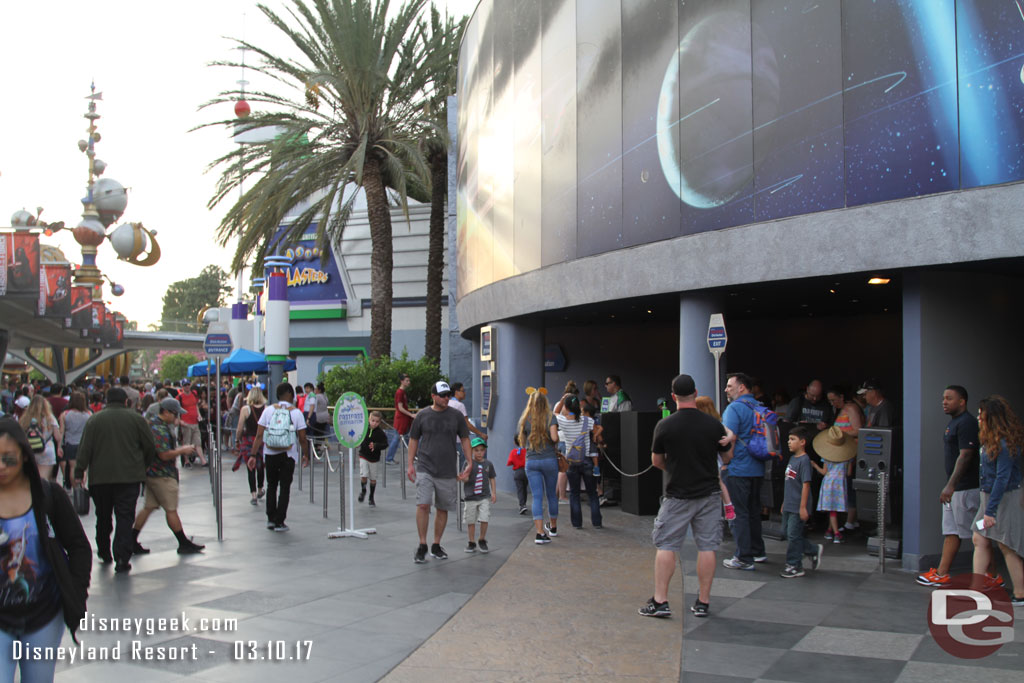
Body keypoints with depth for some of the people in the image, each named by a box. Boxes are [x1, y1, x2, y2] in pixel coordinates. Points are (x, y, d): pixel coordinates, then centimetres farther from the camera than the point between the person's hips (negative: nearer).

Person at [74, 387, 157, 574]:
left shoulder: (94, 420, 1)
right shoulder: (136, 418, 0)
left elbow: (85, 449, -3)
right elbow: (150, 447, 2)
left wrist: (79, 473, 2)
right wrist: (144, 466, 17)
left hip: (100, 477, 2)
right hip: (129, 477, -1)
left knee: (103, 517, 18)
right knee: (125, 517, -2)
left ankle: (104, 553, 30)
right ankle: (122, 560, -11)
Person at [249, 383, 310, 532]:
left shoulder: (268, 410, 0)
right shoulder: (296, 412, -5)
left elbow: (259, 435, -3)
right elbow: (302, 438, -5)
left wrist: (253, 454, 1)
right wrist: (306, 455, 8)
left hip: (270, 454, 2)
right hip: (288, 455, -2)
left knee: (271, 486, 17)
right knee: (285, 487, 5)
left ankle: (270, 519, 18)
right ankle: (279, 522, 5)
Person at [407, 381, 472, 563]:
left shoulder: (456, 416, 5)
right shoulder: (422, 416, 3)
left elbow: (465, 439, 9)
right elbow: (413, 440, 9)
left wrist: (469, 463, 1)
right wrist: (410, 464, 3)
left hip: (447, 471, 2)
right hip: (425, 468, -2)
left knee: (442, 509, 8)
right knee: (423, 505, -14)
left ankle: (436, 546, 21)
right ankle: (422, 546, -2)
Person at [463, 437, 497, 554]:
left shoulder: (488, 464, 5)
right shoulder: (469, 463, -4)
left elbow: (492, 478, 13)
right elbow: (465, 478, -11)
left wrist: (494, 492, 5)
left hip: (485, 497, 1)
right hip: (471, 497, -1)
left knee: (484, 519, -7)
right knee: (471, 521, 6)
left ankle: (482, 541, 13)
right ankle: (472, 543, 19)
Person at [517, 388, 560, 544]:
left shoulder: (524, 419, 3)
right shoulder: (550, 417, -4)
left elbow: (522, 441, 8)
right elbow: (554, 437, -16)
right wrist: (556, 441, 6)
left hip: (531, 461, 1)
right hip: (550, 459, -1)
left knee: (537, 497, -1)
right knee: (552, 495, 16)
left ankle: (540, 533, -11)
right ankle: (553, 527, 32)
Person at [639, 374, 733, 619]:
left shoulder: (664, 425, -9)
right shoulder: (713, 424, -5)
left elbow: (656, 461, 2)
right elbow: (727, 457, 9)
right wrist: (729, 439, 29)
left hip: (677, 495, -2)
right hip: (708, 494, 2)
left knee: (666, 546, 5)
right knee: (707, 547, 7)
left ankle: (660, 601, 4)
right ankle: (703, 602, 12)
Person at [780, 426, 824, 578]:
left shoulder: (804, 460, -15)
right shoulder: (793, 458, 12)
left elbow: (806, 484, -18)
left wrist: (803, 507, -20)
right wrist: (784, 502, 21)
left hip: (798, 508, -9)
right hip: (789, 506, 9)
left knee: (793, 535, -1)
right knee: (787, 533, 14)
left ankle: (794, 566, 10)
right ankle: (814, 550, 29)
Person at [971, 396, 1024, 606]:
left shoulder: (1005, 444, -20)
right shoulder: (991, 441, 8)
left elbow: (1003, 478, -22)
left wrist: (990, 510, -22)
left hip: (1006, 499, -9)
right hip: (990, 496, 9)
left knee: (1007, 547, 0)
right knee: (980, 540, 8)